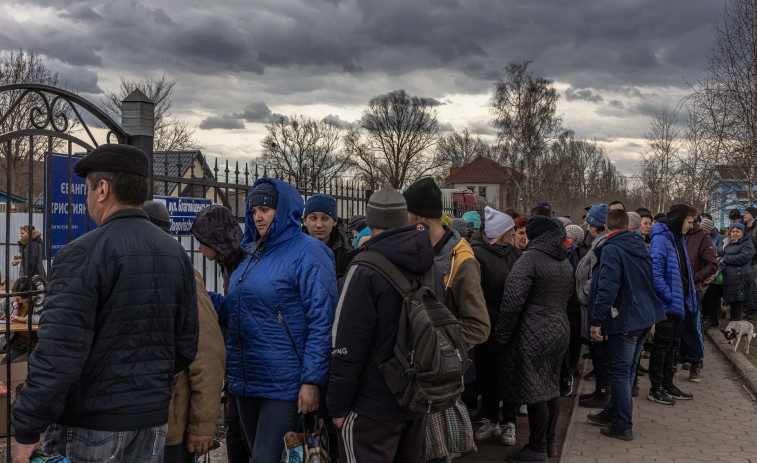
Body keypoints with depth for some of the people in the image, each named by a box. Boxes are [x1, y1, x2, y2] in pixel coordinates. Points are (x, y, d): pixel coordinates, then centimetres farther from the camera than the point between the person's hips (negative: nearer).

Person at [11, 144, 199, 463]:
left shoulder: (83, 255, -16)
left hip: (89, 426, -6)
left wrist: (26, 432, -14)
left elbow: (59, 354, -21)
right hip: (151, 422, 6)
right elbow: (185, 346, 7)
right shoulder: (176, 254, 5)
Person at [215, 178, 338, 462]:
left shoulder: (307, 253, -10)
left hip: (283, 384, -8)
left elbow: (322, 322, -14)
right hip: (246, 379, 8)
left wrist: (312, 380, -19)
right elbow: (234, 311, 23)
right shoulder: (253, 254, 13)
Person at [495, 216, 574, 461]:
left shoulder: (530, 259, -16)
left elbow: (513, 301, -19)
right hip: (559, 331, 8)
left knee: (535, 391, 1)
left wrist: (501, 335, -11)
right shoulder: (565, 262, 11)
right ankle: (549, 443, 26)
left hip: (533, 335, -8)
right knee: (550, 388, 16)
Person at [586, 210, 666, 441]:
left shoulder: (611, 250, -15)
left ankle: (623, 426, 5)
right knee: (627, 368, 17)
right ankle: (612, 413, 31)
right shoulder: (640, 247, 12)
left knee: (620, 372, 0)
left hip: (625, 319, -8)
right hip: (646, 317, 9)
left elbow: (607, 288, -24)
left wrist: (596, 321, -21)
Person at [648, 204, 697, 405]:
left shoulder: (679, 239, 14)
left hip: (678, 303, 9)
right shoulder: (661, 239, -17)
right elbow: (655, 273, -23)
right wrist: (669, 296, -22)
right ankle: (656, 389, 9)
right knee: (662, 345, -1)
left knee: (673, 344, 16)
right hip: (666, 305, -9)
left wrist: (686, 298, 13)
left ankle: (668, 385, 26)